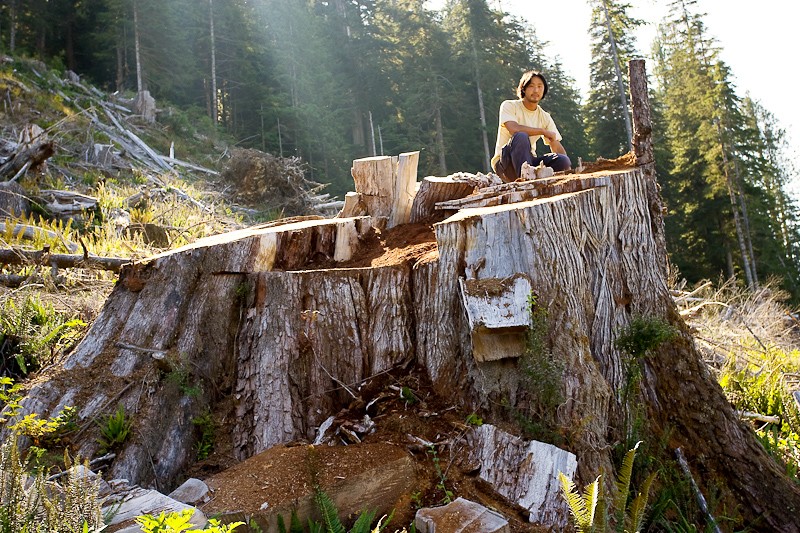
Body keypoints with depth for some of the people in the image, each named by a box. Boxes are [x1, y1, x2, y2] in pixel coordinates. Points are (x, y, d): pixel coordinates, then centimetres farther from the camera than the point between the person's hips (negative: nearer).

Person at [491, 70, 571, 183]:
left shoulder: (545, 117, 10)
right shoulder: (509, 106, -4)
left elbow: (557, 148, 5)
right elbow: (514, 129, -24)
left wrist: (569, 170, -12)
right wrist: (543, 131, -14)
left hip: (530, 161, 5)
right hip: (505, 163, -4)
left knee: (563, 160, -20)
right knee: (521, 137, -34)